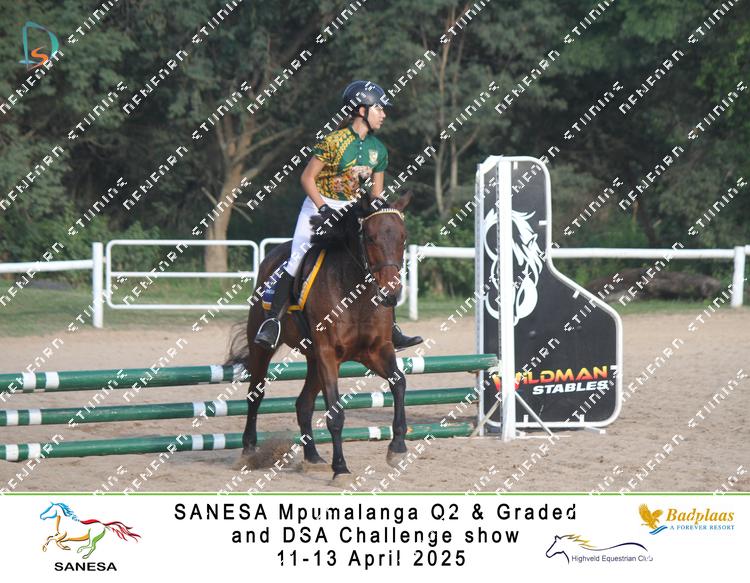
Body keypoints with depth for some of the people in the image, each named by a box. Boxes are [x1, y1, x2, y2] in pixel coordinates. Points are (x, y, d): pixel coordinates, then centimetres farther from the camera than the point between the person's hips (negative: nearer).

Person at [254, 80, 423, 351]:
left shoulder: (378, 150, 5)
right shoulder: (335, 141, -14)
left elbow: (376, 193, 11)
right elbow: (307, 178, -13)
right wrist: (324, 209, -22)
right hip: (319, 204, -5)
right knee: (297, 259, -20)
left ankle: (391, 333, 0)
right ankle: (272, 321, -13)